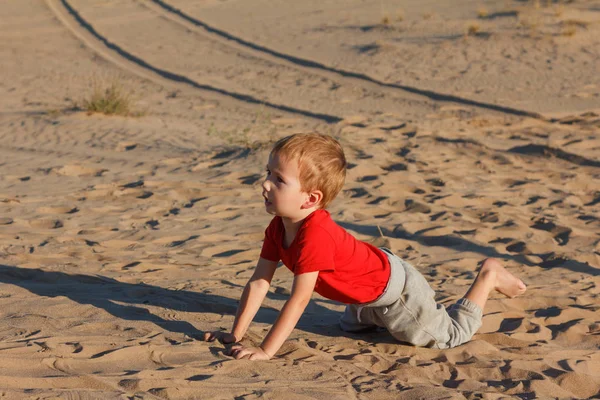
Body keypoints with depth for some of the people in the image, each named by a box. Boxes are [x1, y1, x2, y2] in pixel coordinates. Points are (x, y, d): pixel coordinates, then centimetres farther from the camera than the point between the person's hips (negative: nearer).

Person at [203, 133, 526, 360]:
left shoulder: (315, 235, -41)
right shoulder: (278, 228, -14)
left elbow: (299, 300, -41)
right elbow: (258, 283, -11)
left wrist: (265, 351, -40)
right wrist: (236, 335, -14)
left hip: (393, 290, -9)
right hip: (365, 298, 9)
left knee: (452, 334, 8)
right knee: (350, 326, 36)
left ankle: (488, 277, 24)